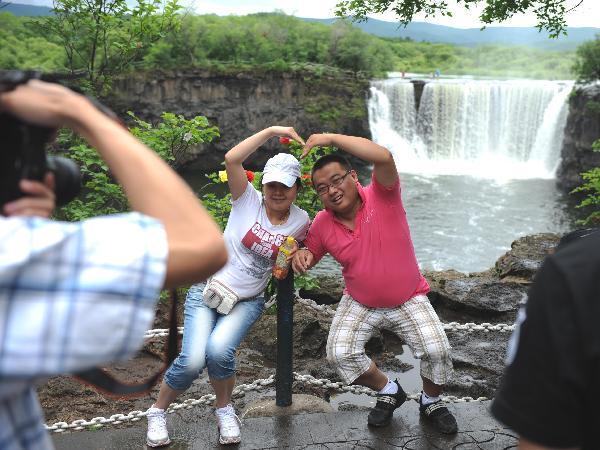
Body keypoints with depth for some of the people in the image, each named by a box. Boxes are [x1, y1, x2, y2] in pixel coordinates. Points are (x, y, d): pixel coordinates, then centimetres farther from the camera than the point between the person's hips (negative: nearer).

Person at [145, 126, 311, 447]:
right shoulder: (248, 200, -8)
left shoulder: (300, 221, -1)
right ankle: (158, 411, 12)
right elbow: (232, 159, -23)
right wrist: (271, 131, -21)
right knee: (192, 360, -20)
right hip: (206, 291, -1)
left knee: (218, 350, -29)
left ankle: (224, 410, 3)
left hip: (247, 301, 1)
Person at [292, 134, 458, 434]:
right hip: (359, 303, 3)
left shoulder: (381, 197, -20)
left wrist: (332, 138, -37)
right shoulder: (322, 224, -10)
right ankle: (388, 391, 15)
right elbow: (311, 255, 8)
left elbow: (383, 157, -40)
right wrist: (302, 255, -18)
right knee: (339, 354, -16)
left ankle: (431, 402, 15)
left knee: (437, 350, -20)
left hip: (408, 300, -3)